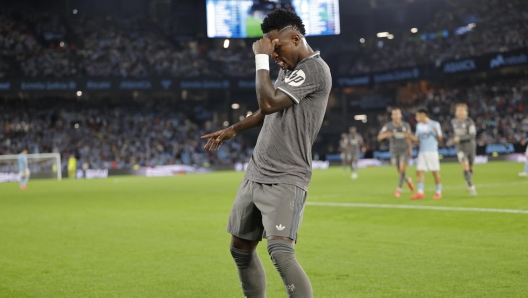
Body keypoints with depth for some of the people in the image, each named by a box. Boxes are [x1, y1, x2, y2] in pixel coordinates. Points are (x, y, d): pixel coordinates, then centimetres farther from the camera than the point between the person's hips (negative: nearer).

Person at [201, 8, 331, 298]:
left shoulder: (314, 69, -14)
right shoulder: (288, 68, 13)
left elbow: (269, 102, -25)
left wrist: (261, 59, -14)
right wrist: (233, 129, 40)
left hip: (286, 180, -9)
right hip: (255, 174, 9)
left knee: (280, 252, -25)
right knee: (240, 250, 16)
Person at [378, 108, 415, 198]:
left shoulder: (406, 125, -3)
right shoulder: (388, 126, -10)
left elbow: (408, 138, 11)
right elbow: (379, 137, -15)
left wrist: (410, 151, 15)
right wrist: (385, 135, -36)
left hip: (404, 150, 0)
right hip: (394, 152, 1)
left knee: (402, 169, -17)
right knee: (400, 172, 8)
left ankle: (399, 189, -6)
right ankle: (408, 180, 41)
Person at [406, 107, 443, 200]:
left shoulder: (435, 124, -4)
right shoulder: (419, 126, 12)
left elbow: (440, 139, -6)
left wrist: (436, 132, -25)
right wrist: (410, 136, -1)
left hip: (432, 152, -5)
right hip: (422, 152, 5)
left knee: (435, 172, -2)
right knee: (419, 171, -3)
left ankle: (438, 192, 7)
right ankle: (420, 192, -1)